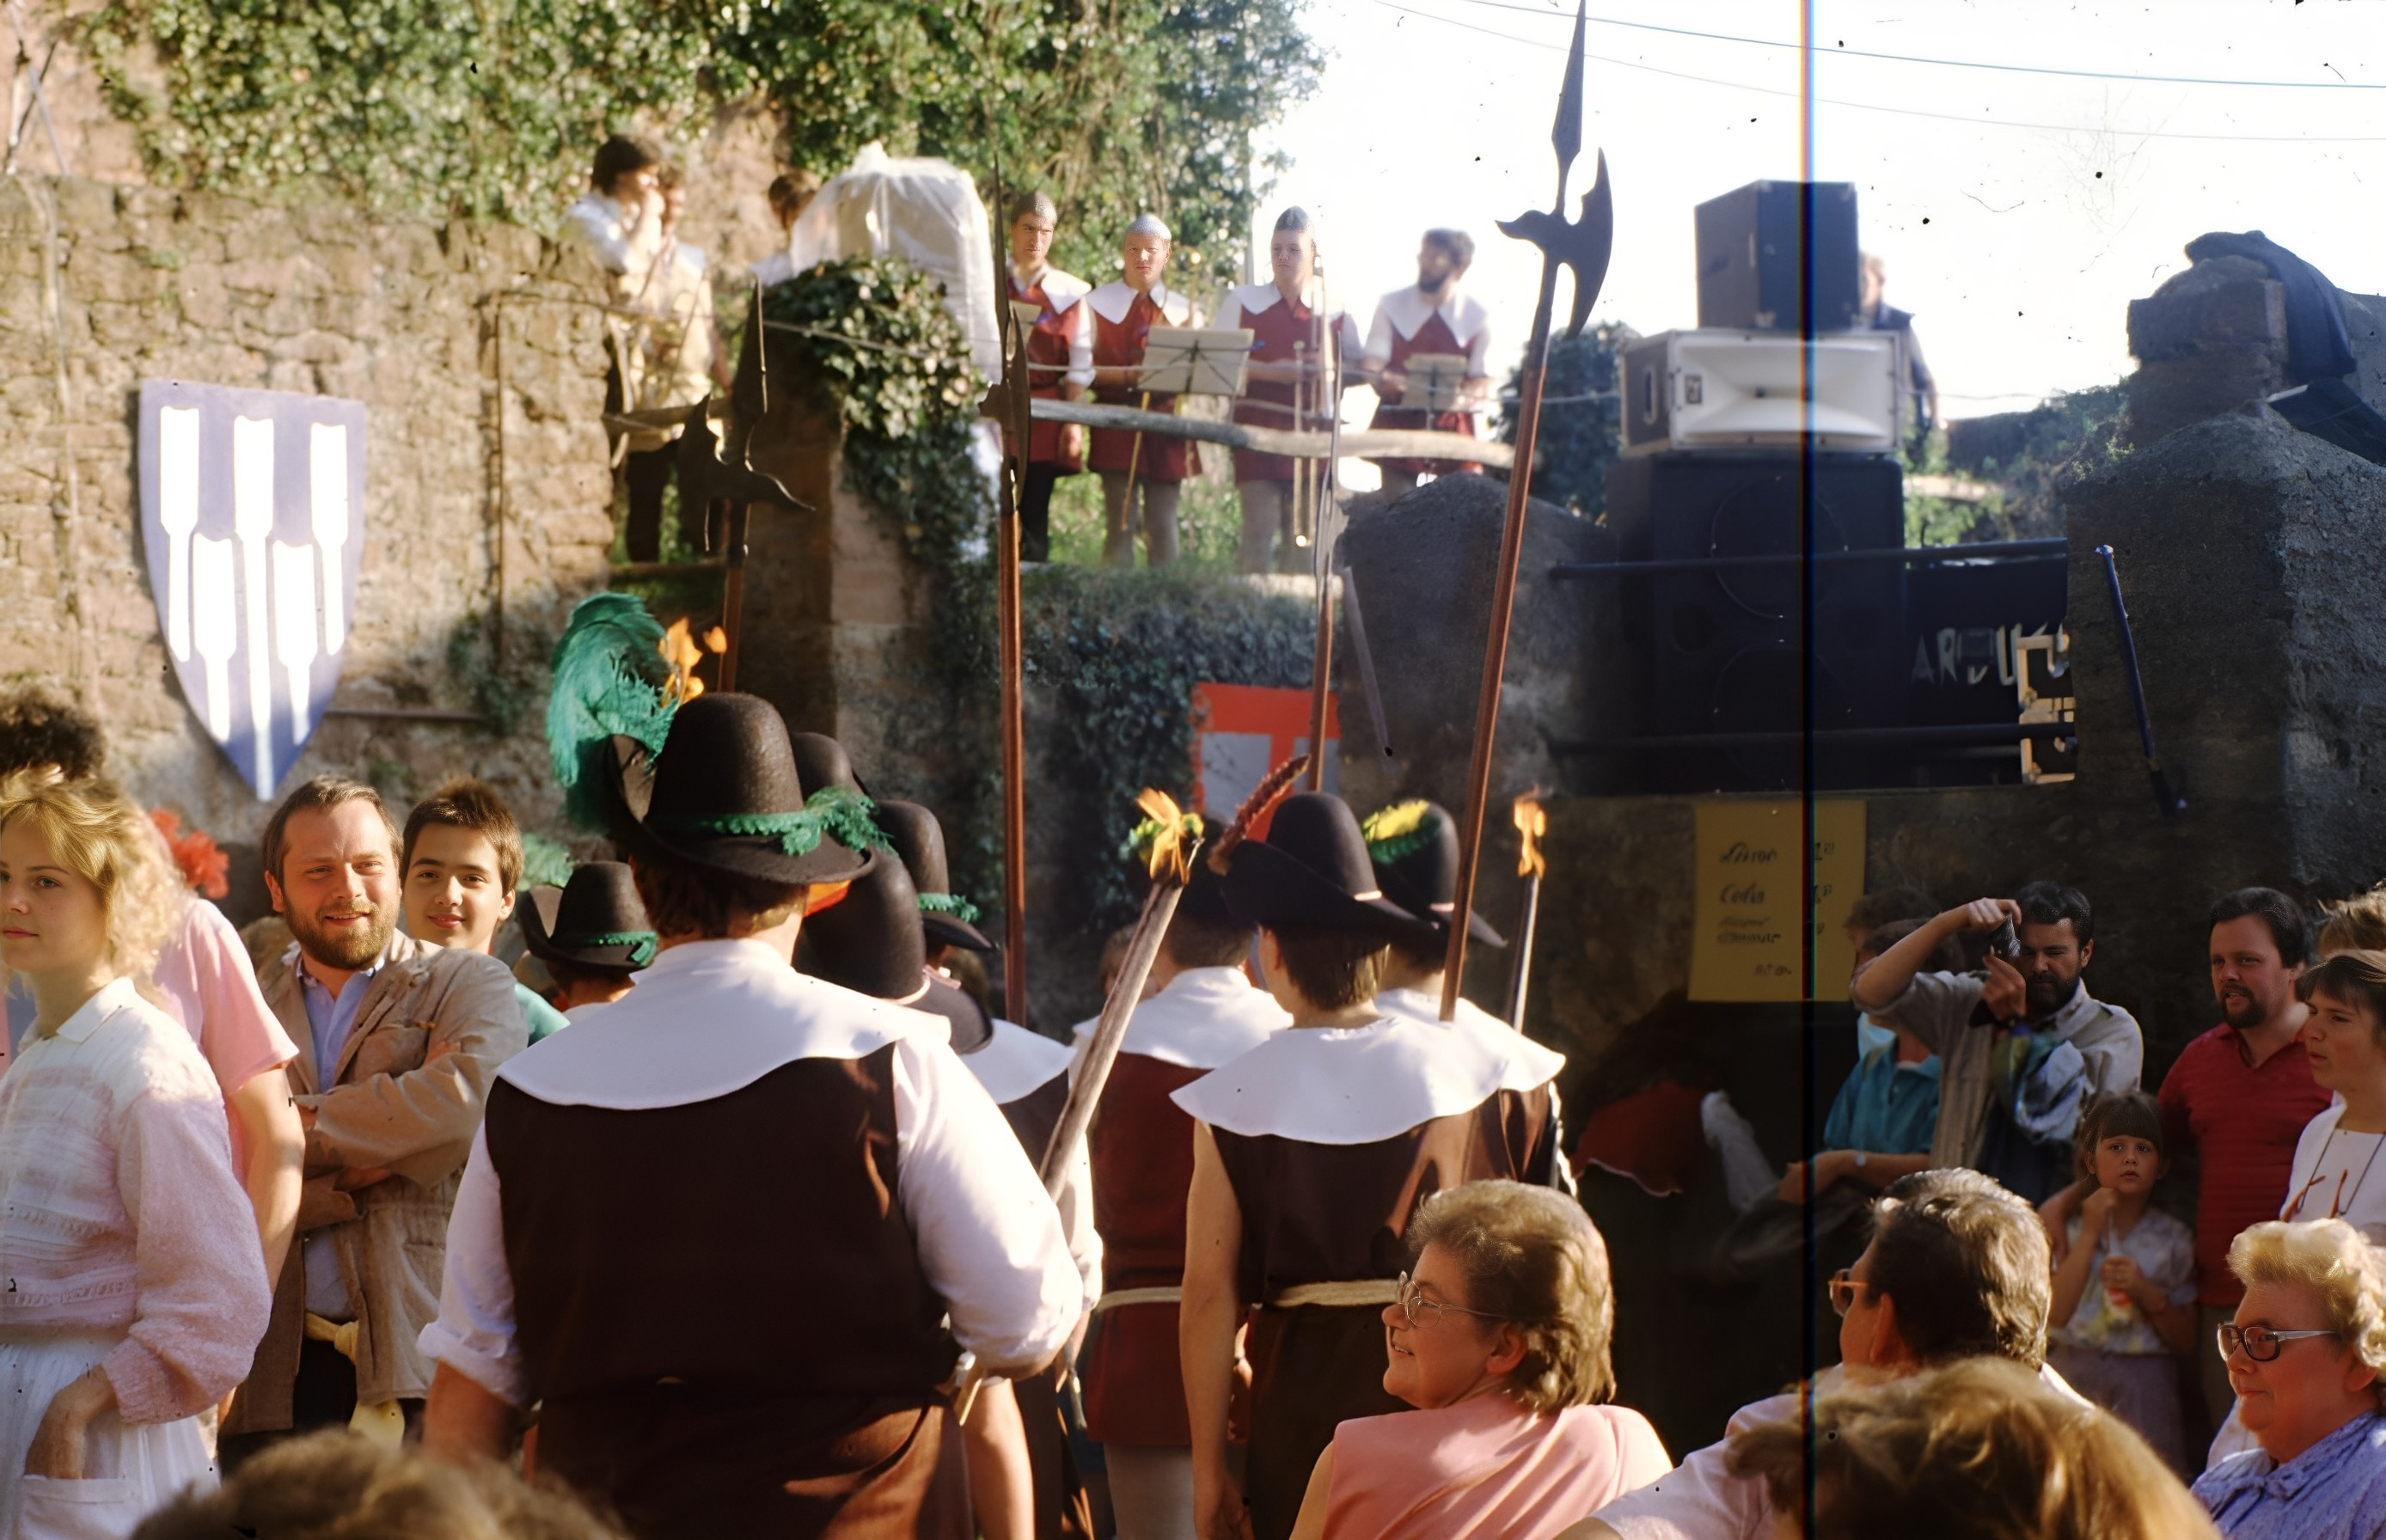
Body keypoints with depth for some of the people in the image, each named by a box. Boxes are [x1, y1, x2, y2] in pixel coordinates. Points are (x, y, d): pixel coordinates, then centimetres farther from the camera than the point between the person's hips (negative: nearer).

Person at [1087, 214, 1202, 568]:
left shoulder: (1183, 310, 13)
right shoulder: (1097, 304, 7)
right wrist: (1128, 375, -17)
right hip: (1118, 424, -2)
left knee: (1164, 525, 0)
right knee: (1120, 523, -5)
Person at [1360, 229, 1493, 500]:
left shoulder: (1477, 316, 1)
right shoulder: (1391, 307, 3)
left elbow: (1484, 385, 0)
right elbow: (1373, 366, -3)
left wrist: (1461, 397, -23)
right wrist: (1384, 380, -27)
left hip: (1455, 429, 0)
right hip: (1399, 424, 0)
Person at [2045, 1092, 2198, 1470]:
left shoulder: (2173, 1240, 6)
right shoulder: (2068, 1226, 5)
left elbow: (2185, 1342, 4)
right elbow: (2054, 1313, -11)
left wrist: (2147, 1293, -12)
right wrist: (2090, 1234, -9)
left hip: (2144, 1385, 0)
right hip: (2073, 1377, 0)